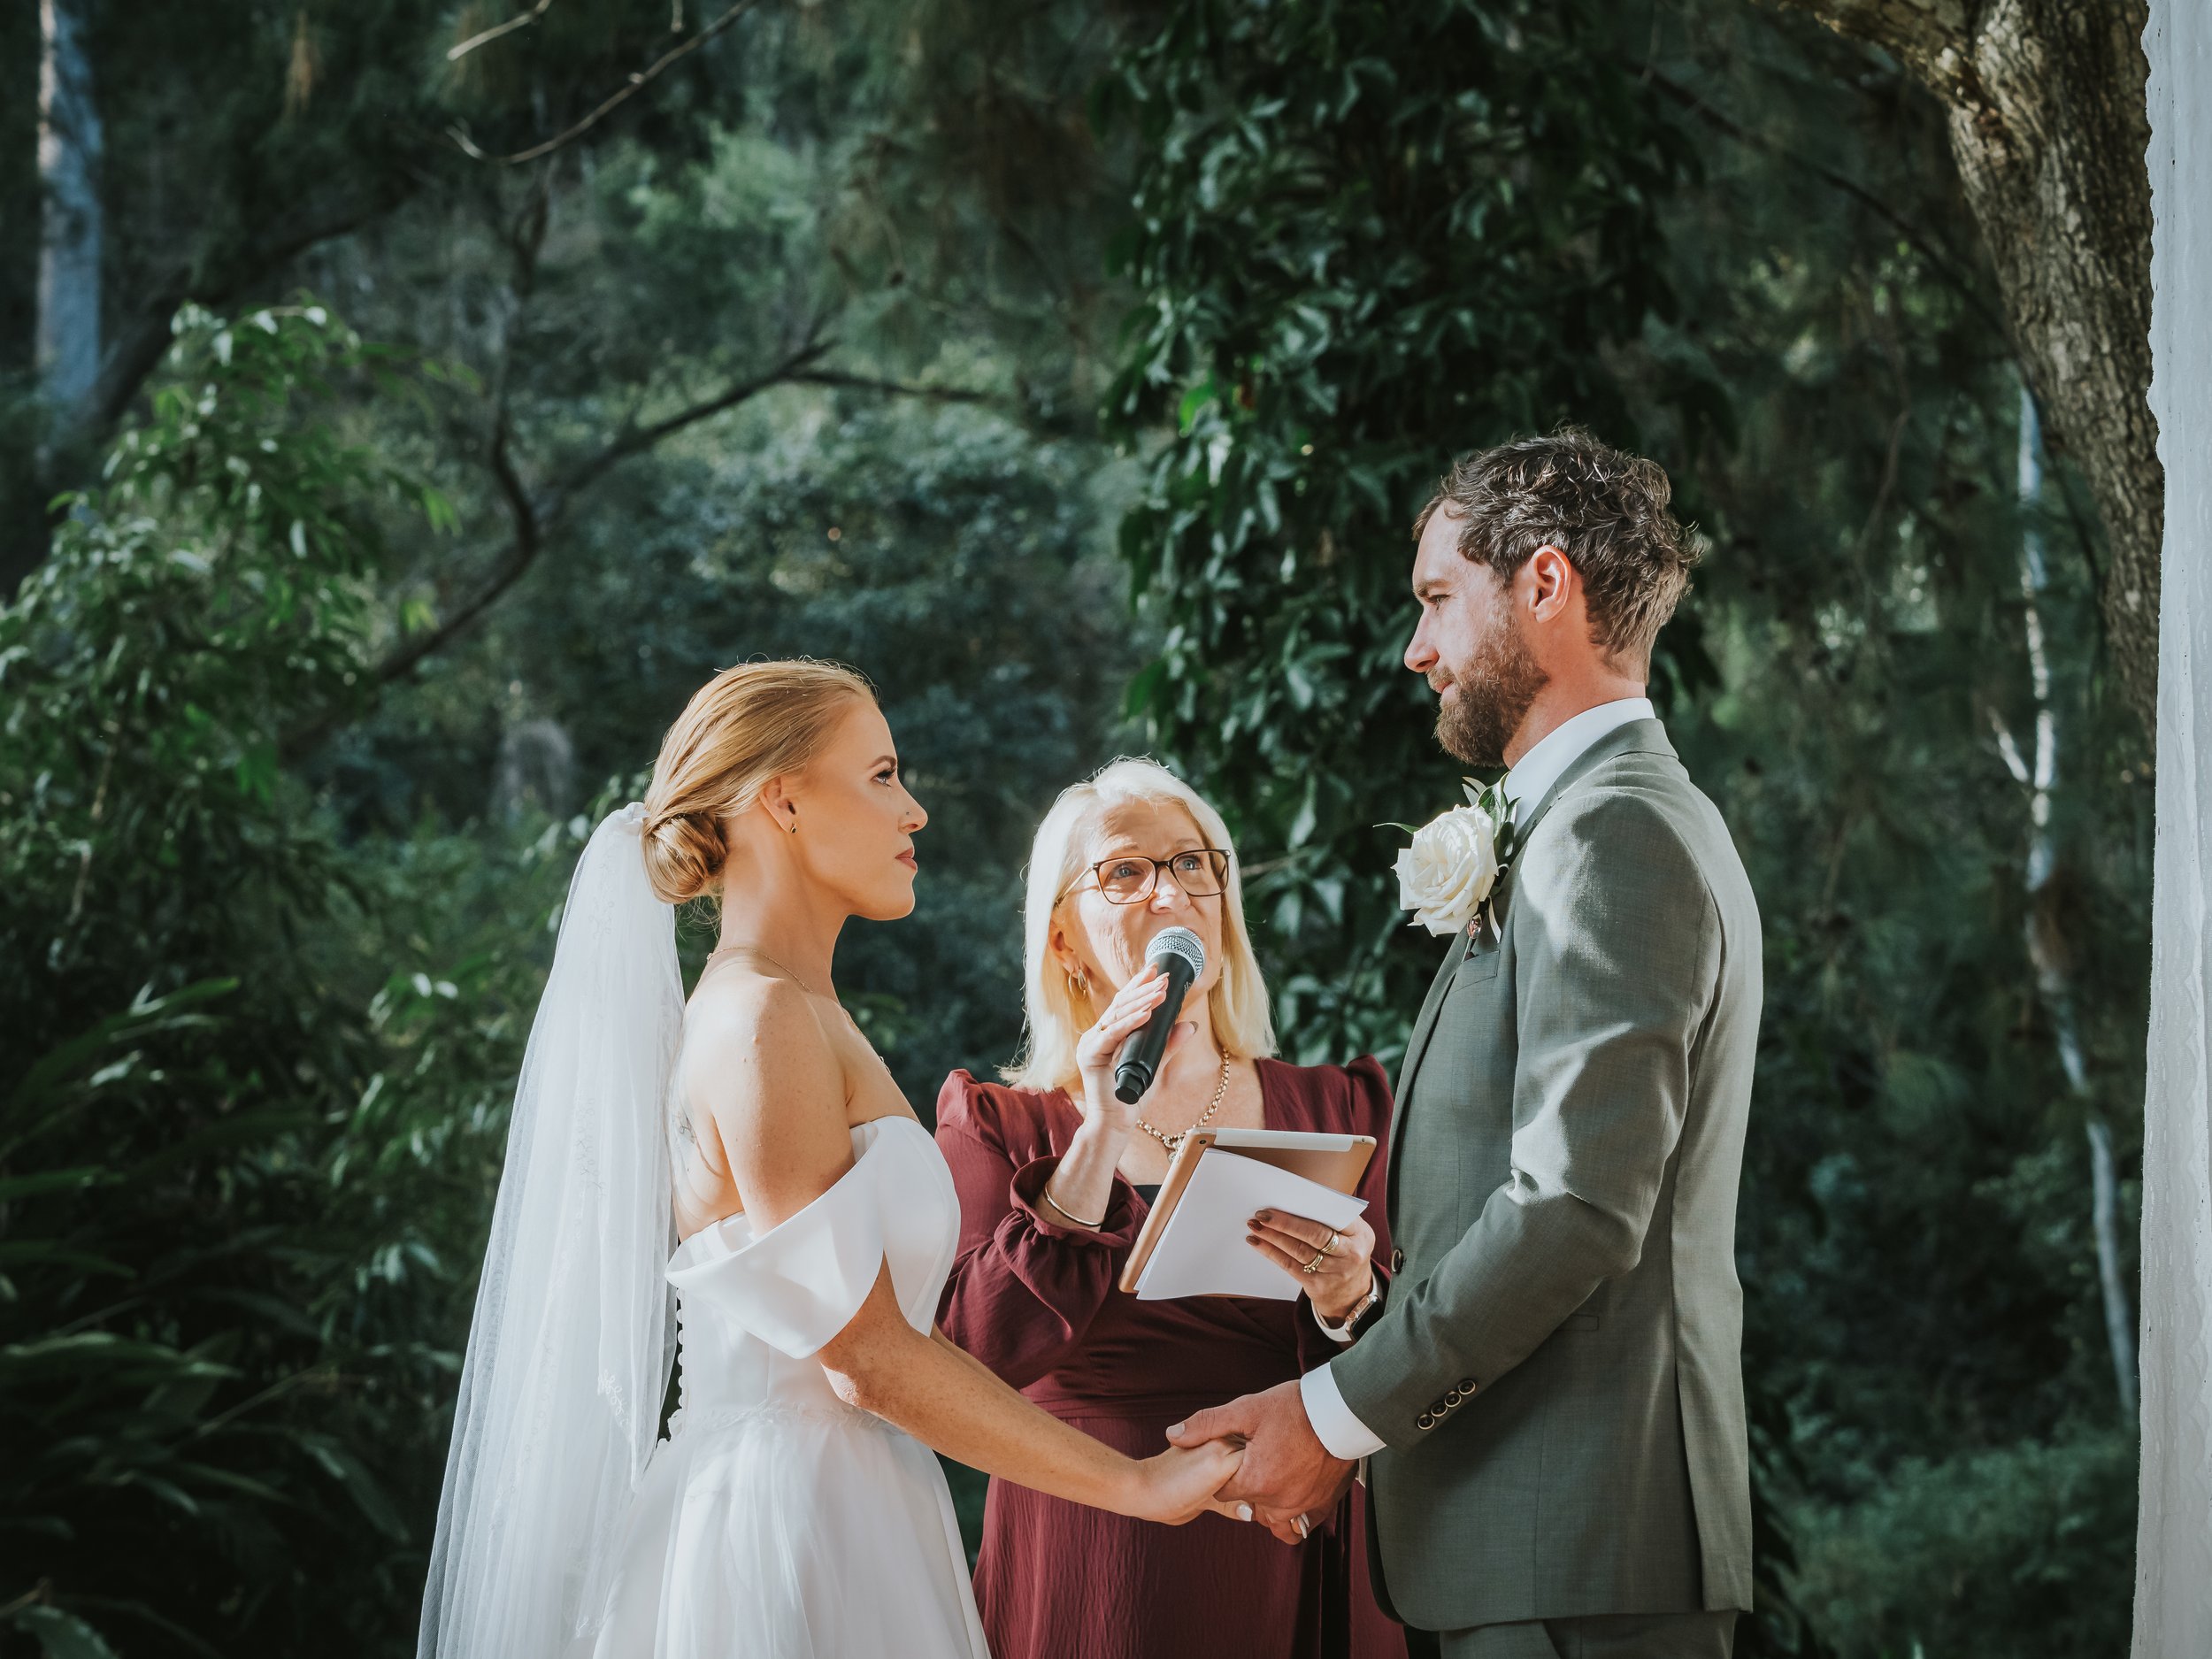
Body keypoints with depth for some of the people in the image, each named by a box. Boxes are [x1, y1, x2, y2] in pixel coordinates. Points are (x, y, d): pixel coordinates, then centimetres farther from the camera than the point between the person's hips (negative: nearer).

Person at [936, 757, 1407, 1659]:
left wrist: (1350, 1300, -17)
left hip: (1302, 1569, 2)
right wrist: (1101, 1136, -15)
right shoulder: (1000, 1126, 4)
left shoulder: (1335, 1109, 9)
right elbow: (977, 1351, -12)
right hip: (1093, 1575, -2)